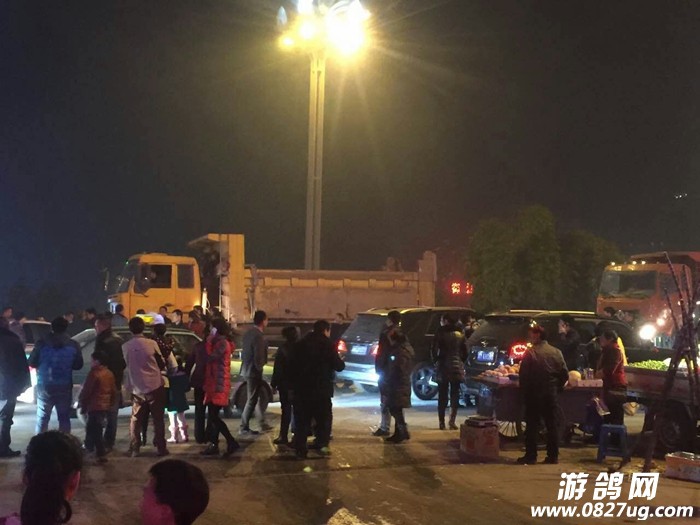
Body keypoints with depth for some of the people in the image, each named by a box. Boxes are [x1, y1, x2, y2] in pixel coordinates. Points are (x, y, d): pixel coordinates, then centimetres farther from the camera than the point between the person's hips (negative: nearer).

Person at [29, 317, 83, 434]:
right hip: (65, 386, 1)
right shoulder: (73, 345, -2)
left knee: (42, 417, 8)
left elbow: (32, 363, 1)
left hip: (45, 386, 0)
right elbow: (78, 365, 3)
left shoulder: (41, 343, -5)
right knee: (64, 418, 8)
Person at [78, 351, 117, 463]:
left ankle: (101, 454, -8)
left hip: (94, 407, -8)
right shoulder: (110, 374, 10)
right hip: (105, 406, 8)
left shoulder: (94, 373, -15)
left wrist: (81, 403, -2)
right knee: (96, 429, 19)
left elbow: (86, 391, -13)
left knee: (95, 431, -4)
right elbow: (114, 392, 14)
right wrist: (110, 404, 23)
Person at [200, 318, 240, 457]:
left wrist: (209, 343, -11)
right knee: (213, 416, 10)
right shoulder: (218, 342, 20)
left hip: (219, 384, -10)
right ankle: (214, 445, 13)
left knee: (214, 416, -12)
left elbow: (210, 358, -20)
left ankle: (232, 443, -12)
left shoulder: (223, 343, -12)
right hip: (214, 384, 10)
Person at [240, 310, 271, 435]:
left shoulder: (248, 333, 7)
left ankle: (262, 424, 29)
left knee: (258, 397, 19)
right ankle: (244, 428, 6)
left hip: (246, 369, 9)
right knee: (252, 400, 1)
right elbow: (258, 358, -21)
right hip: (253, 372, -9)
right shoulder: (258, 337, -21)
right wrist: (259, 367, -4)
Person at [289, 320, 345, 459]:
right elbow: (339, 366, -6)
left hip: (301, 388, 3)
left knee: (302, 420, 8)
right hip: (321, 389, -3)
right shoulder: (327, 344, -6)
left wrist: (294, 384, 15)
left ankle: (300, 449, 4)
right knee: (324, 417, 11)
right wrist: (341, 362, 16)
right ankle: (321, 444, 1)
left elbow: (292, 365, 8)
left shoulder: (301, 344, 7)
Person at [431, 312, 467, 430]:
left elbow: (434, 350, -10)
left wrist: (435, 361, 5)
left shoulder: (440, 333, -7)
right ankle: (452, 422, 0)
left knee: (442, 396, 7)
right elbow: (465, 352, 3)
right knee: (455, 395, 7)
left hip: (443, 367, -2)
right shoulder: (460, 334, 4)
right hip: (457, 367, 2)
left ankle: (442, 422, 5)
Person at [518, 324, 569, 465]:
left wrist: (524, 392, -1)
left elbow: (523, 375, -12)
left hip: (534, 395, -3)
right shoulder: (556, 352, 2)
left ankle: (531, 456, 3)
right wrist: (557, 388, 12)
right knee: (552, 425, 10)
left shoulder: (531, 352, -11)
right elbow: (565, 374, 1)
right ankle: (553, 456, 10)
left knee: (532, 425, 3)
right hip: (551, 394, 4)